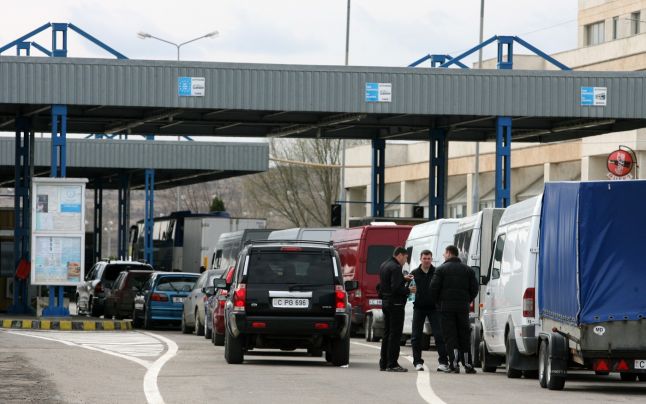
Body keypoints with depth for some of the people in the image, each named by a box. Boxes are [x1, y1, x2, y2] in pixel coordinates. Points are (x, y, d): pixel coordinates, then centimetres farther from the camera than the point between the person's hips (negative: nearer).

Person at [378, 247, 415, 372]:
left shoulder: (384, 265, 14)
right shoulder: (395, 267, -17)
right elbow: (396, 288, -23)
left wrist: (403, 278, 15)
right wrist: (408, 290, -9)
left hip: (386, 303, 10)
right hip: (395, 304, -10)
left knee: (387, 334, 15)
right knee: (395, 334, -7)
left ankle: (383, 363, 17)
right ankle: (392, 364, -8)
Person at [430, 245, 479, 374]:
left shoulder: (441, 269, -3)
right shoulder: (468, 270, 8)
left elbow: (434, 288, -8)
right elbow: (474, 288, 6)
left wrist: (438, 302, 7)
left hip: (447, 307, -3)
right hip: (463, 307, 3)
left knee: (450, 336, -2)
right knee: (464, 336, 9)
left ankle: (454, 364, -10)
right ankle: (468, 365, 7)